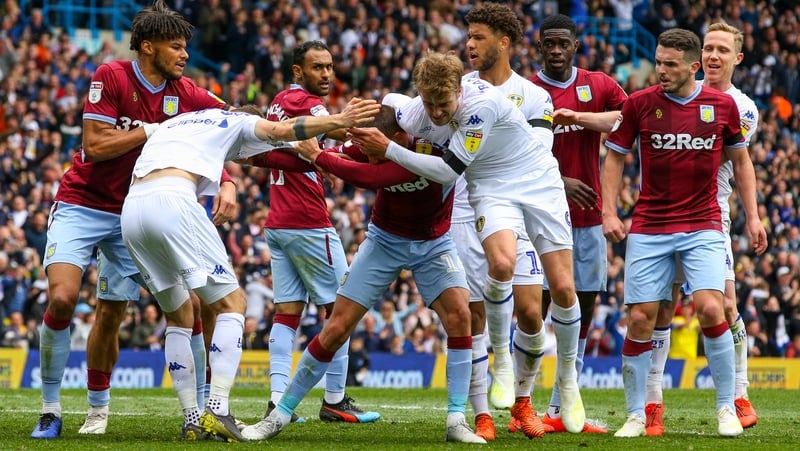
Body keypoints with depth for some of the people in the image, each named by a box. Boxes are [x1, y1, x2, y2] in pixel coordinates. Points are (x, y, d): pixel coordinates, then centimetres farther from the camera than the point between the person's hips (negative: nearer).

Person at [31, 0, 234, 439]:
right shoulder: (110, 77, -14)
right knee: (62, 297, -19)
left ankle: (97, 407, 20)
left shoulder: (183, 93, -2)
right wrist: (153, 129, -21)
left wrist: (228, 182, -16)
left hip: (133, 215, 4)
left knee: (111, 314, 2)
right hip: (82, 204, -4)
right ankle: (50, 409, -8)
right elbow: (95, 145, -19)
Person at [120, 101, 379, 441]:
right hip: (172, 202, -6)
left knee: (179, 317, 20)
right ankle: (217, 410, -12)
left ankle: (192, 419, 13)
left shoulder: (174, 122, 38)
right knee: (232, 304, 3)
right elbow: (280, 130, 1)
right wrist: (340, 120, -2)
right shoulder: (236, 122, 18)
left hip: (130, 208, 6)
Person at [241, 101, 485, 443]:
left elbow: (372, 178, -42)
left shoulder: (435, 146, -33)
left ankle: (456, 421, -15)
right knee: (336, 328, -3)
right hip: (385, 239, 2)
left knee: (459, 315, -24)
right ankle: (280, 415, 7)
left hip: (434, 242, -2)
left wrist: (319, 157, -34)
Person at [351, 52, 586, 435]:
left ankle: (568, 380, 19)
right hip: (493, 190, 2)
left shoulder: (482, 103, -30)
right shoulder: (419, 109, -15)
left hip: (539, 183, -2)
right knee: (501, 264, -30)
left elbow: (449, 170, -27)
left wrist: (388, 149, -29)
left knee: (563, 288, -5)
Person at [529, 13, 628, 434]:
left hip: (588, 218, 4)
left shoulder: (599, 86, 7)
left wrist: (577, 116, -20)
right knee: (536, 308, -8)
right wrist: (558, 182, -17)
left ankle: (560, 409, 12)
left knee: (583, 311, 6)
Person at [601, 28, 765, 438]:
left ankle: (727, 408, -2)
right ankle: (636, 415, 8)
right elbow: (614, 158, 8)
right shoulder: (639, 104, -1)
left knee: (710, 309, -17)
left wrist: (752, 216, 9)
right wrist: (609, 212, -3)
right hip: (649, 229, 1)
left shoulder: (722, 106, 1)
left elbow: (740, 161, 14)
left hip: (703, 227, -1)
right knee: (640, 319, -4)